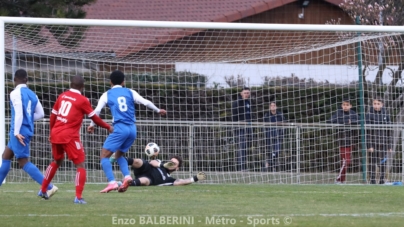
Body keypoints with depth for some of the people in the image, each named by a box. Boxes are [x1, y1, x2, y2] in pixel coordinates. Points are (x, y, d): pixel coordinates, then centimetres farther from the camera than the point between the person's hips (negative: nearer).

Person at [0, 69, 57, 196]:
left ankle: (49, 188, -16)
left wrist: (16, 132, -21)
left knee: (23, 162, -8)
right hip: (28, 130, 9)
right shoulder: (32, 95, 12)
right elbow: (40, 114, 11)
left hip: (19, 131, -9)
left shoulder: (15, 93, -10)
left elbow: (19, 113, -19)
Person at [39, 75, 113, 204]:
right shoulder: (83, 100, -6)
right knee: (80, 165, 0)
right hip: (70, 136, -6)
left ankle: (43, 190, 34)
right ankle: (78, 197, -12)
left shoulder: (62, 96, 8)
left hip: (55, 134, 6)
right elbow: (94, 118, 1)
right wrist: (108, 127, 15)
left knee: (56, 162, 27)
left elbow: (53, 116, 13)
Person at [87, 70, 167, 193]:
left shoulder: (107, 95, 7)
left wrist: (92, 125, 15)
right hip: (132, 129, 5)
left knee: (104, 155, 2)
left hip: (120, 128, -5)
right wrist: (158, 110, 27)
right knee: (119, 154, 24)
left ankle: (112, 183, -16)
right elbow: (146, 102, 11)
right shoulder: (130, 92, 13)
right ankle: (127, 176, 0)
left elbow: (97, 110, 0)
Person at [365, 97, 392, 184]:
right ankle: (372, 180, 3)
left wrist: (390, 146, 7)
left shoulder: (386, 115, 6)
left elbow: (389, 131, 10)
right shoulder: (369, 115, -3)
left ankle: (382, 180, 10)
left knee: (382, 162, 3)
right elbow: (367, 132, -6)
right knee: (372, 162, -1)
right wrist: (369, 145, -12)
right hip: (372, 142, -2)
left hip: (383, 143, 2)